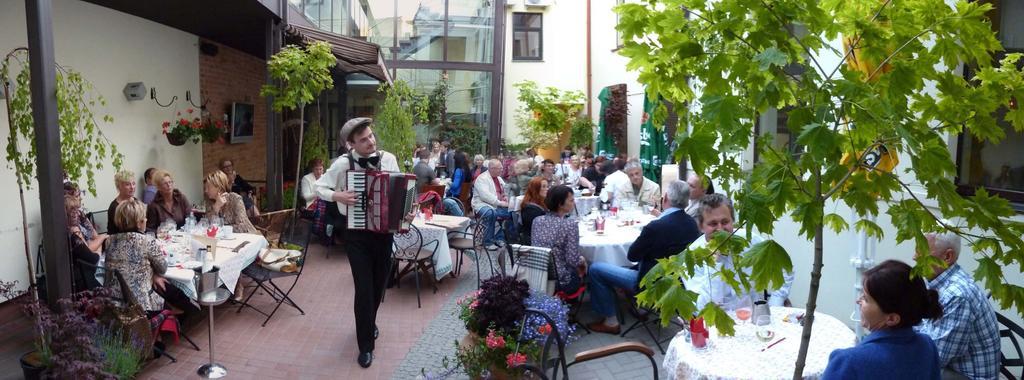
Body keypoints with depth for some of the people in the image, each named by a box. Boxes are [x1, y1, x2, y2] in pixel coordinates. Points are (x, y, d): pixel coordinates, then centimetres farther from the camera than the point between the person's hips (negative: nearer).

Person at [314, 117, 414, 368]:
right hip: (356, 233, -3)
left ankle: (370, 322, 47)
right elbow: (319, 187, -3)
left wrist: (407, 211, -12)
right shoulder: (343, 164, -11)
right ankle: (366, 345, 11)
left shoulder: (389, 159, -3)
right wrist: (338, 195, -22)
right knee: (364, 287, -3)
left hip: (384, 230, 3)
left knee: (379, 283, 18)